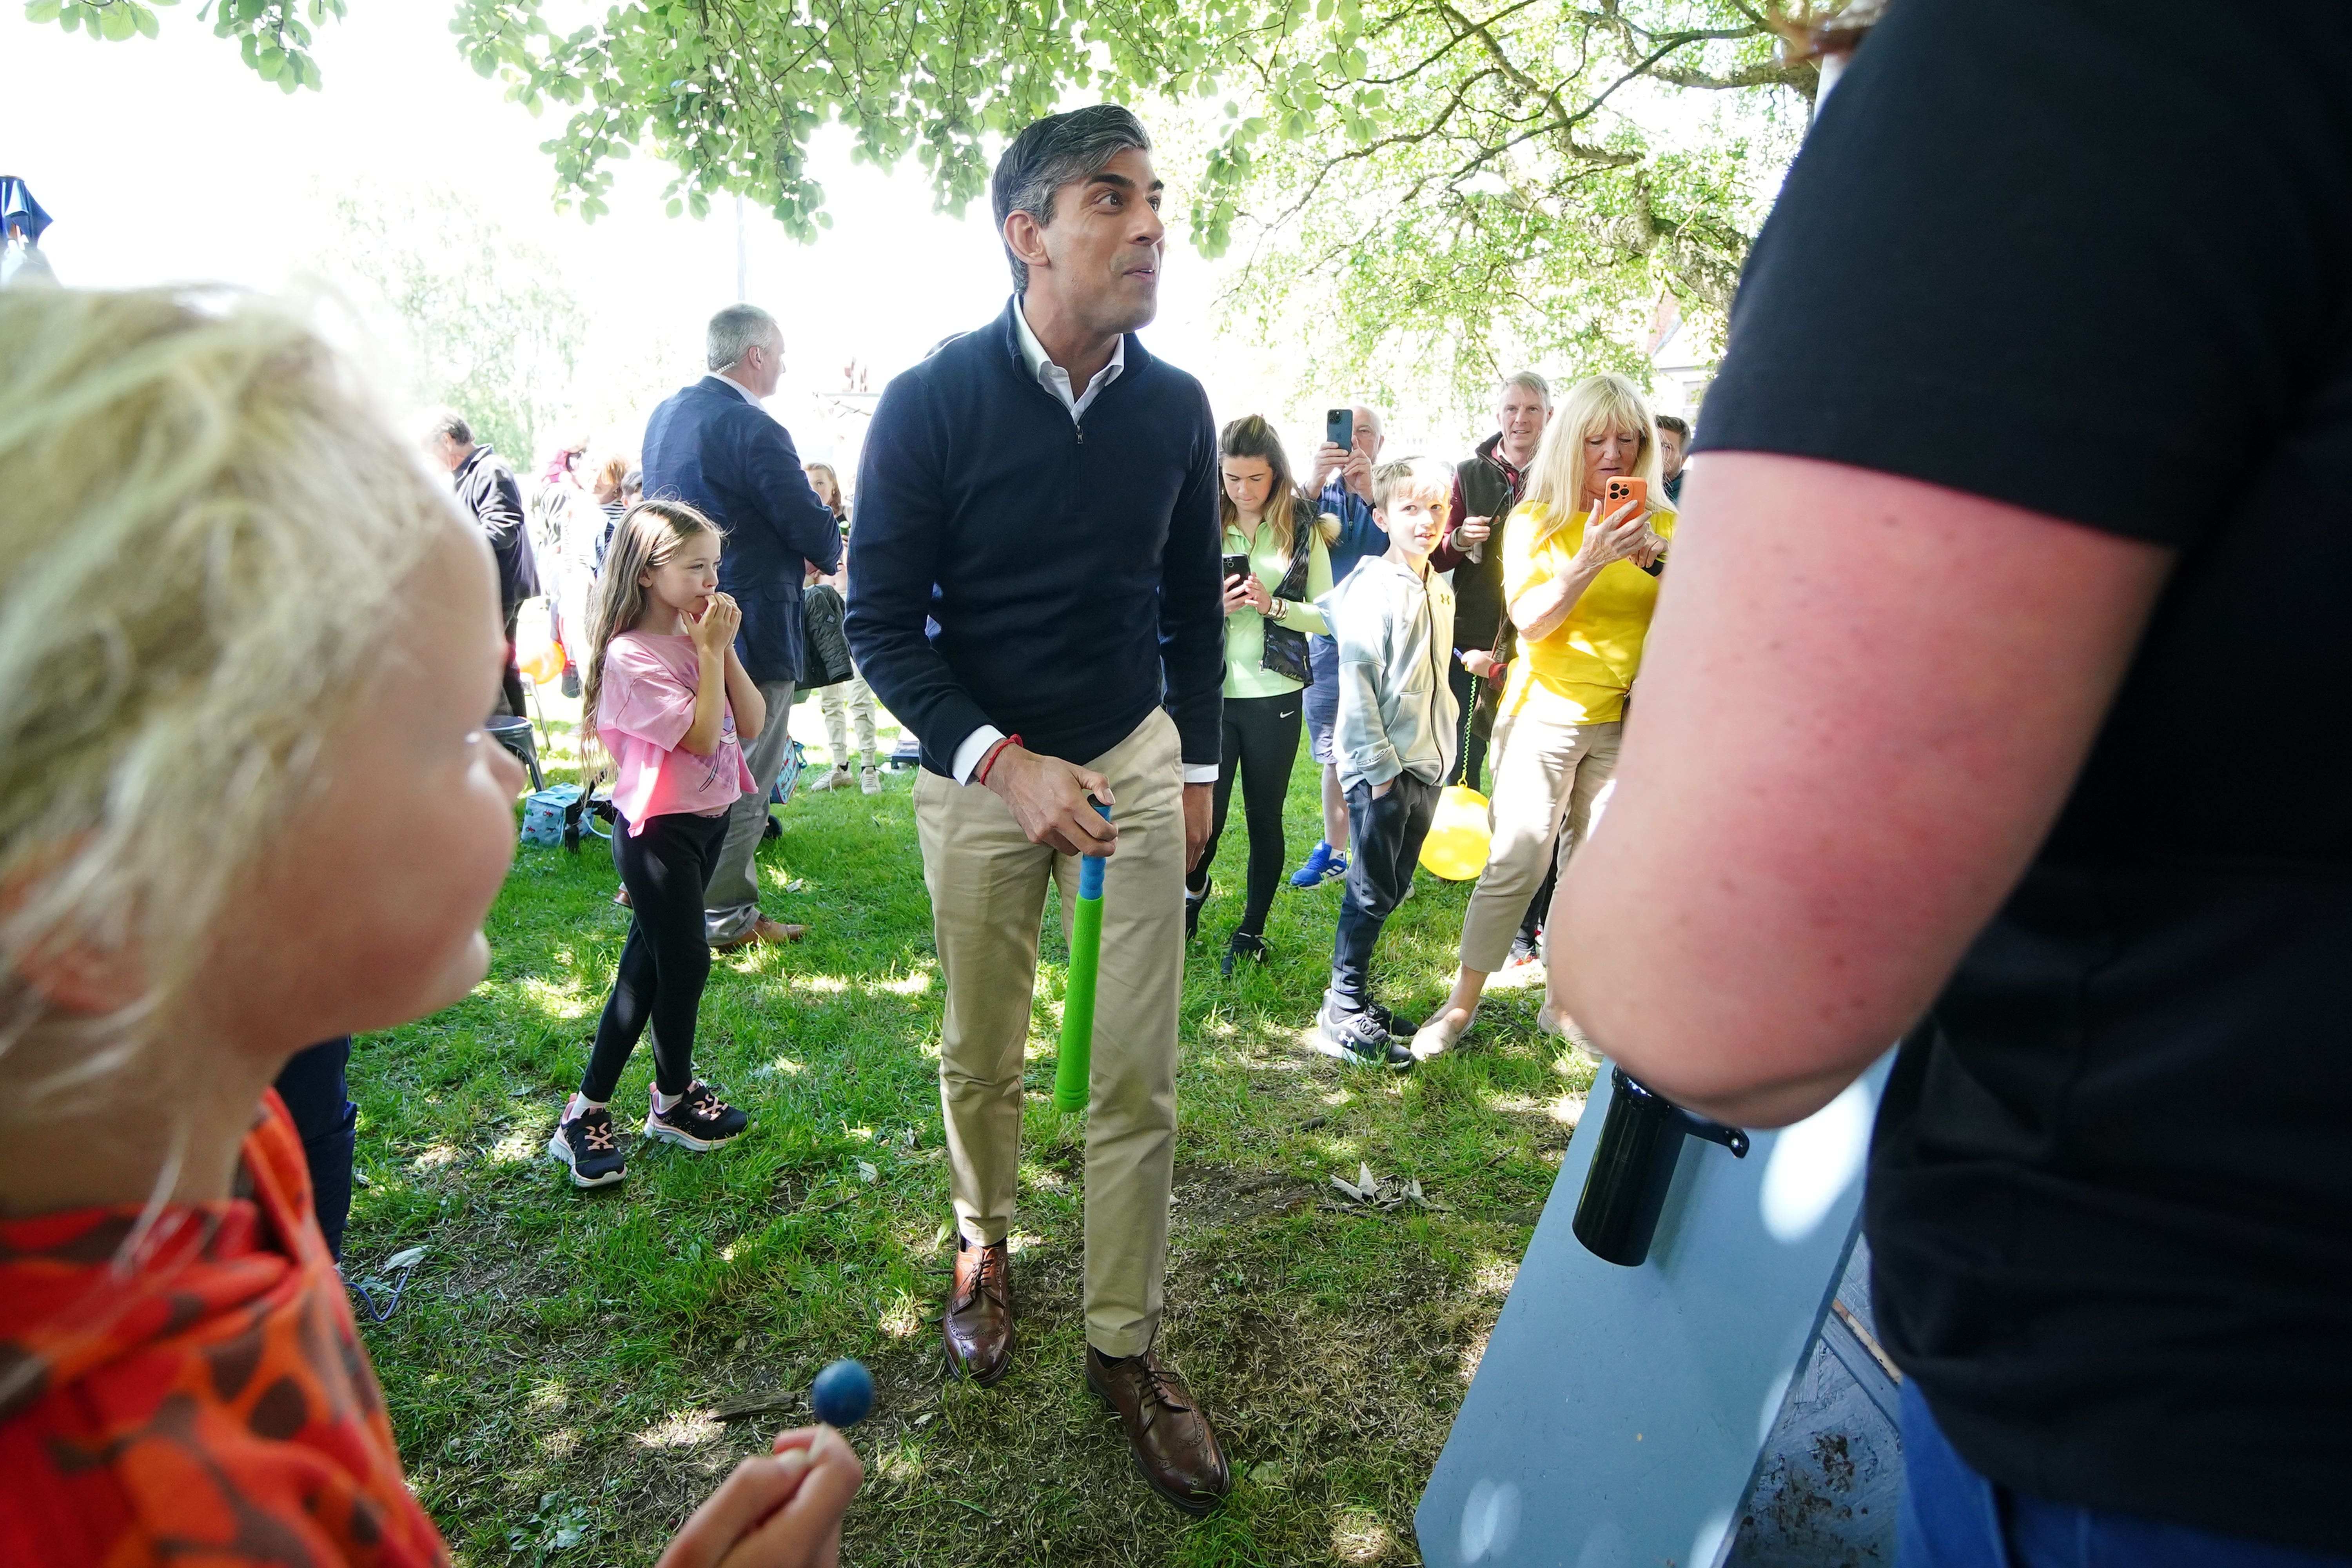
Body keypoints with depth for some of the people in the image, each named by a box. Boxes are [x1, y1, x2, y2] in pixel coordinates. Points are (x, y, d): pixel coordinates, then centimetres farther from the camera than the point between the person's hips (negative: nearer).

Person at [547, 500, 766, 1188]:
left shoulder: (698, 639, 7)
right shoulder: (630, 655, -17)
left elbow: (751, 724, 1)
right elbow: (700, 735, -23)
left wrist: (725, 649, -6)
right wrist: (709, 651, -17)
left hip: (707, 819, 8)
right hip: (658, 829, -8)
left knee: (647, 963, 13)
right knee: (686, 962, 0)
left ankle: (590, 1111, 25)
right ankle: (674, 1101, 23)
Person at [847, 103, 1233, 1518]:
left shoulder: (1175, 407, -1)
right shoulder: (931, 405, -11)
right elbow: (883, 623, -9)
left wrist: (1197, 768, 11)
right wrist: (1002, 764, -21)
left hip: (1137, 758, 2)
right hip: (980, 768, -1)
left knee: (1139, 1075, 2)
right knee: (980, 1054, 13)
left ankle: (1128, 1345, 20)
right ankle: (986, 1242, 42)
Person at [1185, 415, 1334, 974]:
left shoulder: (1304, 529, 2)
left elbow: (1328, 617, 1)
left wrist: (1273, 605, -15)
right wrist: (1215, 603, -14)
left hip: (1274, 696, 0)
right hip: (1210, 692, 0)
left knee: (1265, 818, 10)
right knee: (1205, 817, 1)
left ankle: (1252, 930, 28)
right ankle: (1194, 891, 36)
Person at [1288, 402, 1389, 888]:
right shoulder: (1320, 491, 10)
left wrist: (1370, 491, -25)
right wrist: (1315, 483, -24)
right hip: (1328, 639, 2)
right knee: (1335, 755, 10)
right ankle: (1333, 852, 23)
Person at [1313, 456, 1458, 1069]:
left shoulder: (1439, 590, 13)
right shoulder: (1373, 586, -12)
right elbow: (1357, 679, -15)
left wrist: (1442, 750, 14)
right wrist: (1378, 764, -17)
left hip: (1426, 765, 8)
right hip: (1381, 766, -8)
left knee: (1393, 888, 13)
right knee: (1372, 891, -3)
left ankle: (1356, 994, 26)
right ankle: (1343, 1014, 7)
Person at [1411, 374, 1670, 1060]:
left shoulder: (1659, 522, 6)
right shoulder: (1536, 520, 0)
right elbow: (1530, 621, -12)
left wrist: (1668, 562, -14)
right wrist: (1592, 559, -24)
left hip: (1626, 720, 3)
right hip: (1546, 713, -2)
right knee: (1516, 863, -5)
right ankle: (1461, 1004, 8)